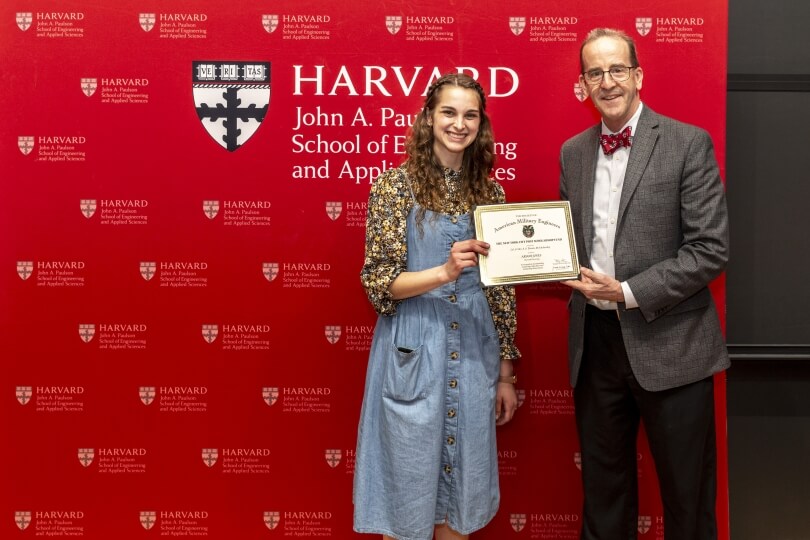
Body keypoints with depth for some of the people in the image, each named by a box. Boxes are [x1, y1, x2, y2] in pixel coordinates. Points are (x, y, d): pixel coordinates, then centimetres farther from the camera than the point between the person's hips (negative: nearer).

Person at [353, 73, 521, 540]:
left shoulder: (490, 192, 7)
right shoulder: (395, 185, -6)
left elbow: (501, 289, 9)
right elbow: (380, 282, -10)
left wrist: (506, 372, 9)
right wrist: (444, 272, -25)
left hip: (474, 357, 4)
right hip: (413, 356, -4)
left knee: (461, 491, 14)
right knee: (408, 489, 8)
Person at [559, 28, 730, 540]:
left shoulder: (688, 143, -7)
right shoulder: (573, 152, 8)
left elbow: (711, 249, -12)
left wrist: (629, 292, -18)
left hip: (669, 344, -4)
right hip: (594, 340, 5)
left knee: (687, 496, 10)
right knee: (602, 487, 18)